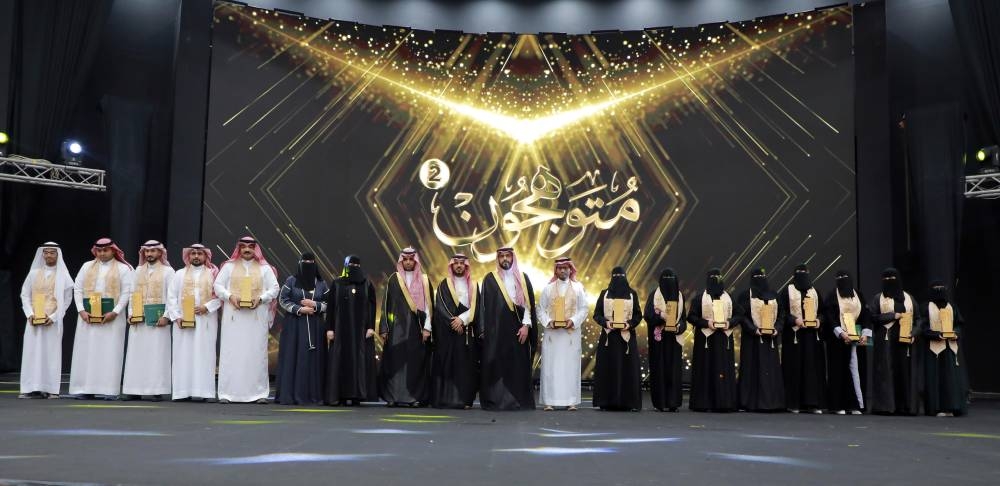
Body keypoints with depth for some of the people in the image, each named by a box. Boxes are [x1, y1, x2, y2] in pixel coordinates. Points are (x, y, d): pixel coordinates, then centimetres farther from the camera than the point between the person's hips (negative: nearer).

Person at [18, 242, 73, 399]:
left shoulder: (63, 275, 3)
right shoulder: (34, 273, 10)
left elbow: (67, 299, -1)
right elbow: (25, 295, 10)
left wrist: (54, 317, -10)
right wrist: (30, 314, -4)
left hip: (53, 321, -3)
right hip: (34, 320, 3)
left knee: (51, 353, -3)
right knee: (32, 352, 0)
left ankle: (51, 389, -1)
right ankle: (32, 388, 3)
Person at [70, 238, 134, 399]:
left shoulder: (123, 268, 3)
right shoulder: (87, 266, 13)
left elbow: (127, 292, -3)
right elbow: (77, 289, 9)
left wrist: (115, 312, -13)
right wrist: (81, 310, -3)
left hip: (112, 316, -3)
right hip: (88, 316, 3)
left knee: (110, 352, -4)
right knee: (86, 351, 2)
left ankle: (109, 390, -3)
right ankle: (85, 388, 7)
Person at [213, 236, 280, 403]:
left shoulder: (265, 268, 10)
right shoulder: (229, 266, 10)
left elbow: (274, 288, 4)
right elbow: (218, 285, 5)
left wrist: (260, 298, -12)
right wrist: (230, 296, -12)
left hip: (257, 316, 0)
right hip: (233, 315, 0)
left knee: (256, 352, -2)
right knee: (231, 352, -3)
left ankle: (259, 392, 0)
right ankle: (226, 393, -1)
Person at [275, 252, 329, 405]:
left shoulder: (321, 283, 8)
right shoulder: (291, 281, 3)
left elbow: (329, 304, 7)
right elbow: (282, 300, 0)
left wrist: (315, 305, -11)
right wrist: (299, 309, -12)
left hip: (315, 327, 2)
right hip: (294, 325, -2)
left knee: (313, 359, -1)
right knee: (292, 358, -5)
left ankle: (312, 395, 2)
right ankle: (289, 394, -2)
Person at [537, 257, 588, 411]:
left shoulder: (578, 288, 7)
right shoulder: (548, 288, 7)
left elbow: (583, 309, 4)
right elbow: (541, 309, 6)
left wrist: (573, 321, -12)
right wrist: (548, 322, -11)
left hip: (571, 332, 0)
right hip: (552, 332, 0)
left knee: (570, 365, -1)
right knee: (550, 365, -2)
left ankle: (570, 401, 2)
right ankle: (549, 401, 0)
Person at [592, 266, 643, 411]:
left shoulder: (632, 294, 7)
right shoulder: (604, 294, 6)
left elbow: (638, 315, 6)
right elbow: (597, 314, 4)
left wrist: (630, 324, -12)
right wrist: (606, 323, -14)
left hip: (627, 335, 0)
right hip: (608, 336, 0)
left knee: (628, 367, -3)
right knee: (608, 368, -3)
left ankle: (631, 402, 0)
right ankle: (606, 402, 1)